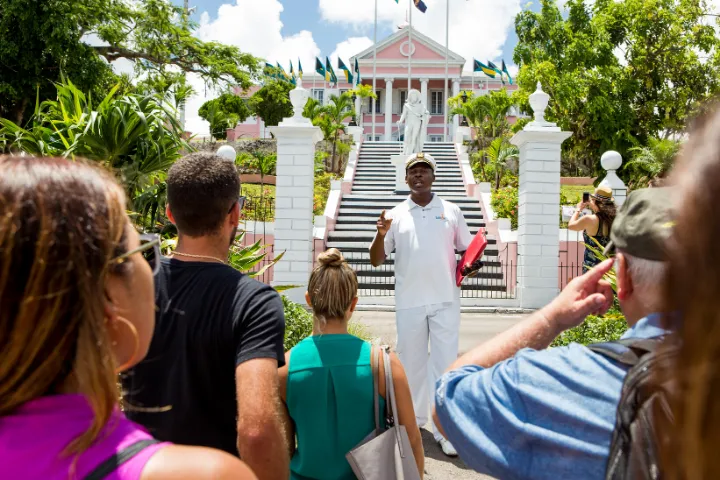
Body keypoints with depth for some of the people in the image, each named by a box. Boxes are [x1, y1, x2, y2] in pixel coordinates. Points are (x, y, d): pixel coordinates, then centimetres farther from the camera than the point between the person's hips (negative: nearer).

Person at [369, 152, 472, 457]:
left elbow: (468, 249, 11)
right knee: (411, 362, 12)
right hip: (409, 302, 1)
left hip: (445, 300, -1)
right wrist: (381, 235, -14)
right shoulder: (396, 215, 5)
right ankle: (413, 420, 28)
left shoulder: (451, 211, 6)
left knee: (445, 364, 2)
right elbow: (376, 261, 5)